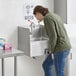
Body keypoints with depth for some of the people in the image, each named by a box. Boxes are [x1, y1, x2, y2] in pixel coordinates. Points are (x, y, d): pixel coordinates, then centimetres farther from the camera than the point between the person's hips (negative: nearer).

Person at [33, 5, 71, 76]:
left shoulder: (47, 18, -14)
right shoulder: (54, 15, 16)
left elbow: (53, 36, -21)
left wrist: (51, 51, -9)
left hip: (61, 49, -10)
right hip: (64, 47, 10)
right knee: (45, 65, 21)